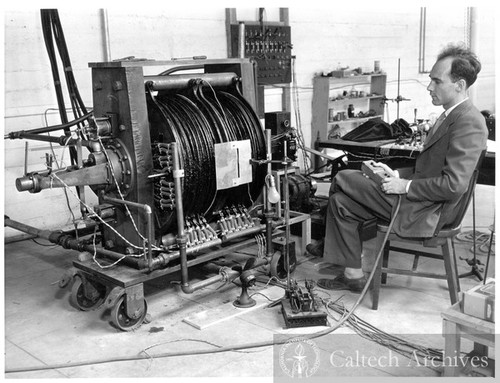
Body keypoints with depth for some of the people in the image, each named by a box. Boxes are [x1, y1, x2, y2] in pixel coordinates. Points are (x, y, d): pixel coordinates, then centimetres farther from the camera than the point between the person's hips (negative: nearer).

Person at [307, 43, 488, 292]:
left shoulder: (469, 122, -20)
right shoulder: (451, 116, 12)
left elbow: (454, 185, -27)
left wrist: (405, 185, -20)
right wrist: (398, 176, 6)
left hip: (426, 213, -10)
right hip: (418, 201, 10)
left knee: (343, 179, -8)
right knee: (341, 200, 6)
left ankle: (334, 243, 15)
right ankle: (352, 275, 13)